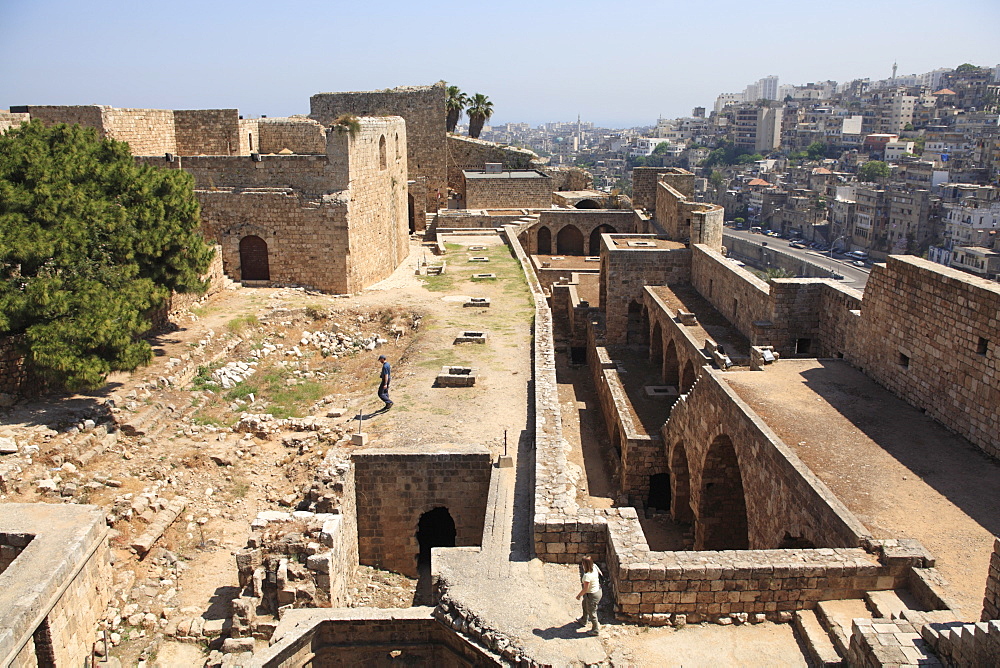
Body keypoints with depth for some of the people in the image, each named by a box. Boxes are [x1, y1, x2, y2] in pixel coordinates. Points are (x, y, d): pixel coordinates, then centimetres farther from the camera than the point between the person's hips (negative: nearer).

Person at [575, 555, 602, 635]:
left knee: (592, 613, 12)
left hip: (592, 595, -9)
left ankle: (596, 630, 32)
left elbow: (585, 588, -26)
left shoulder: (587, 576, -34)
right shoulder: (594, 568, -10)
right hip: (597, 591, 9)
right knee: (585, 605, 31)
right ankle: (584, 620, 54)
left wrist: (579, 595, -9)